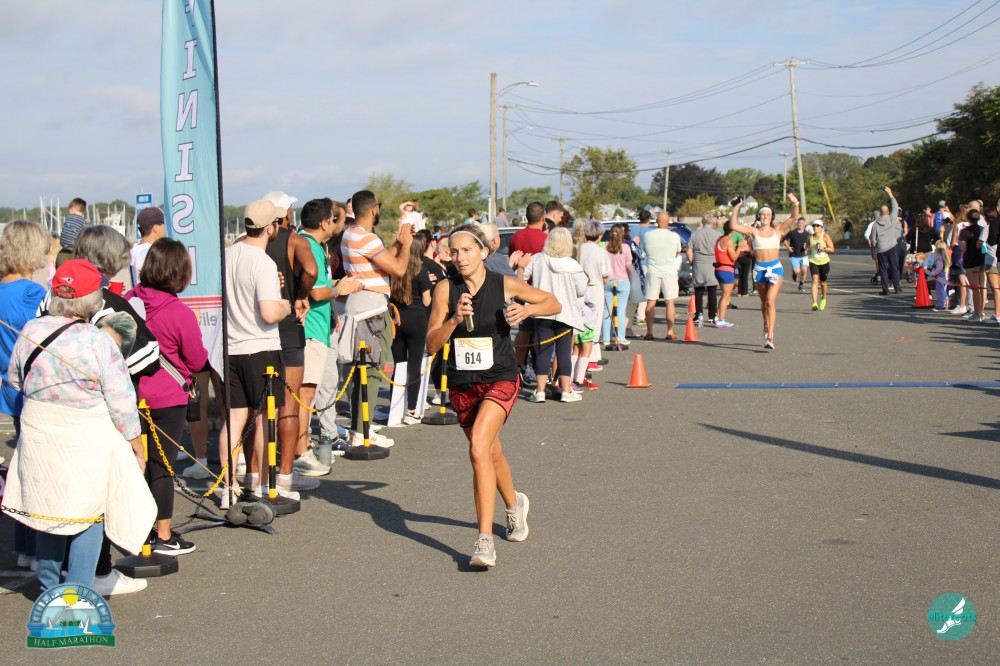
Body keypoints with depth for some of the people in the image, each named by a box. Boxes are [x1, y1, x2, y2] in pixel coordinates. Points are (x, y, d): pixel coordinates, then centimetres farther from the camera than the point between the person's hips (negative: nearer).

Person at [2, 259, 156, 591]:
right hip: (88, 440, -5)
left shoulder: (31, 331, -5)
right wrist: (136, 448, 1)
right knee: (88, 513, 10)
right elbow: (122, 404, -13)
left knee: (49, 507, 20)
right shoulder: (99, 342, -19)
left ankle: (49, 583, 33)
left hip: (37, 436, 5)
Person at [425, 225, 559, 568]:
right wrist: (454, 319, -23)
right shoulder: (445, 289, -5)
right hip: (462, 383, 4)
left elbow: (554, 304, 5)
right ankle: (514, 504, 52)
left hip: (500, 379, -4)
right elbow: (432, 344, -7)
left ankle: (485, 540, -22)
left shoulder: (505, 285, -9)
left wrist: (528, 309, -15)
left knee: (479, 449, -24)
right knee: (491, 453, 21)